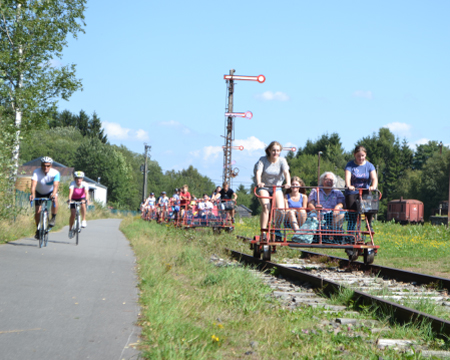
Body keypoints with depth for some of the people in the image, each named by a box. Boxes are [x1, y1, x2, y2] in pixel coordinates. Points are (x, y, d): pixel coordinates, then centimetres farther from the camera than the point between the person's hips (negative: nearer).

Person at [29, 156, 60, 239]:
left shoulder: (55, 173, -27)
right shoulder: (36, 172, -27)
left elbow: (56, 185, -41)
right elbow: (33, 184, -41)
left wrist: (54, 194, -62)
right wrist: (32, 194, -60)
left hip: (50, 191, -1)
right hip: (39, 193, 1)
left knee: (55, 199, -35)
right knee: (37, 212, -9)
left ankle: (53, 218, -16)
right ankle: (38, 229, 15)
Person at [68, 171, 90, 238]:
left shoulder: (84, 184, -24)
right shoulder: (72, 184, -25)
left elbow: (86, 192, -39)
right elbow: (71, 192, -41)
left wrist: (87, 200, -58)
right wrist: (69, 199, -59)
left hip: (82, 198, 0)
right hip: (74, 199, 0)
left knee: (83, 203, -35)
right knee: (73, 214, -10)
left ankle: (84, 220, -25)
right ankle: (70, 229, 11)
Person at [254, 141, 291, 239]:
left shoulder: (282, 161, -5)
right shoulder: (263, 160, -9)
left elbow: (286, 172, -21)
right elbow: (258, 172, -24)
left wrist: (288, 183, -42)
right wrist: (259, 182, -45)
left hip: (277, 188, 2)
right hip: (264, 187, -2)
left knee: (280, 208, -17)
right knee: (266, 207, -26)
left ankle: (276, 230, 8)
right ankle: (263, 232, -24)